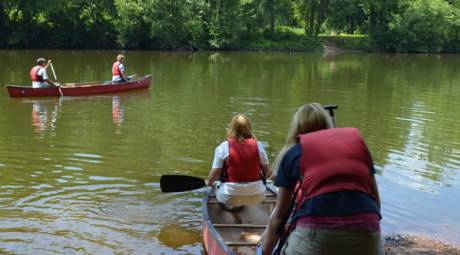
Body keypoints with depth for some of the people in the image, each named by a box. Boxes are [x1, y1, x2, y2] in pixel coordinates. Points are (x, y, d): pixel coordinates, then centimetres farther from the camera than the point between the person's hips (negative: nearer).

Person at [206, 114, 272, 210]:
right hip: (256, 197, 1)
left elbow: (214, 175, -6)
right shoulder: (258, 145, -2)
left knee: (217, 184, 28)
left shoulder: (223, 147, -7)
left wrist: (209, 182, 17)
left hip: (230, 197, -1)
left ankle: (230, 206, 11)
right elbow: (267, 172, 4)